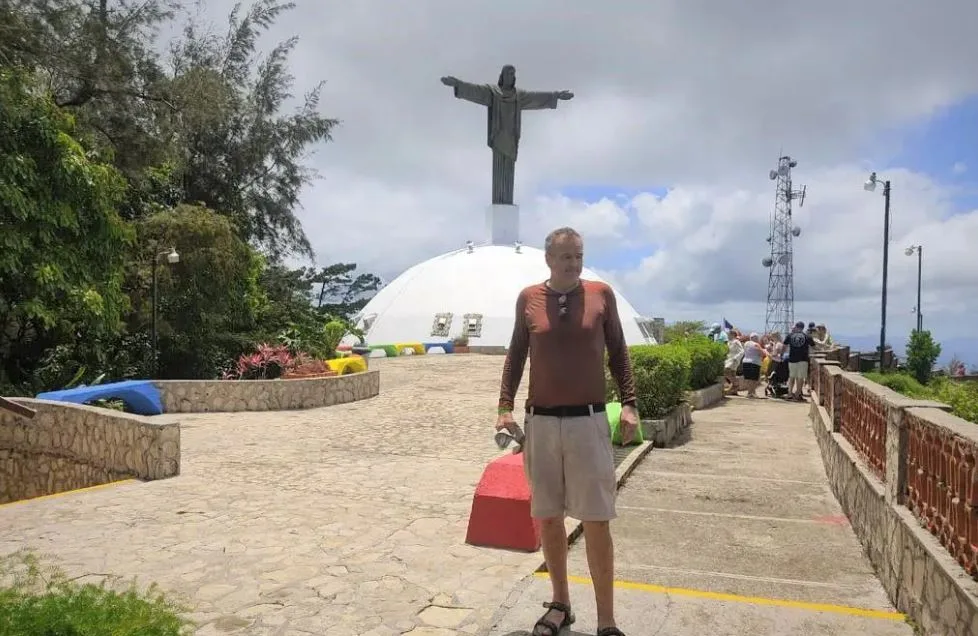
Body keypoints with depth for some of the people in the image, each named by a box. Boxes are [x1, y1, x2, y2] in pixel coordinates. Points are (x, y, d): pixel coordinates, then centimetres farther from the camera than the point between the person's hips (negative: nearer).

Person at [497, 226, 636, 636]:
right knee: (548, 518, 11)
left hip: (588, 422, -1)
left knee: (597, 523, 0)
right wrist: (505, 407, 2)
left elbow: (618, 352, 8)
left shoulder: (601, 294, 1)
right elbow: (515, 355, 11)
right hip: (540, 423, 2)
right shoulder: (528, 299, 3)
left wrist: (629, 404, -1)